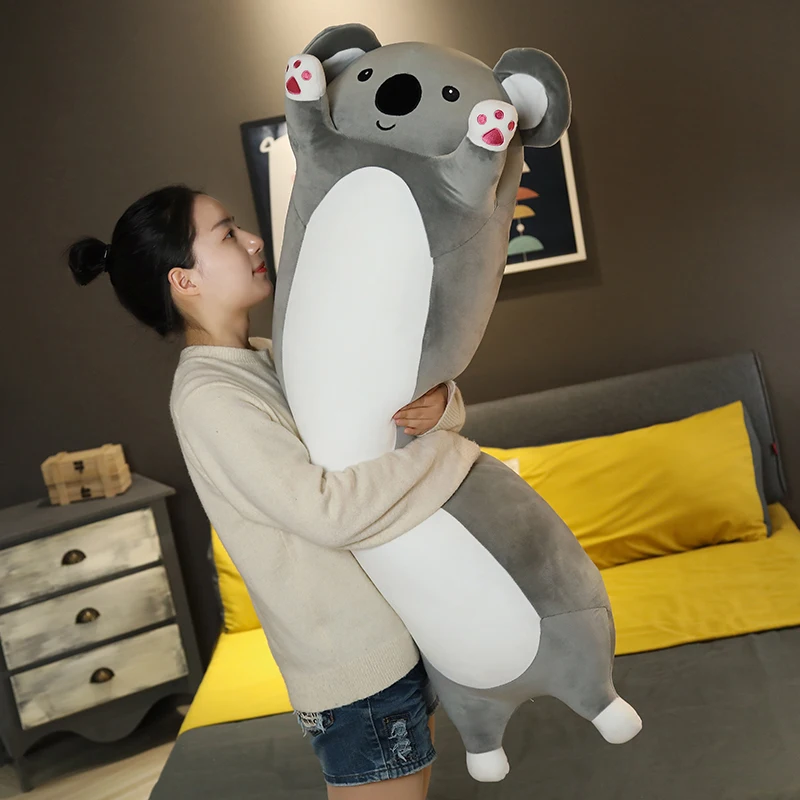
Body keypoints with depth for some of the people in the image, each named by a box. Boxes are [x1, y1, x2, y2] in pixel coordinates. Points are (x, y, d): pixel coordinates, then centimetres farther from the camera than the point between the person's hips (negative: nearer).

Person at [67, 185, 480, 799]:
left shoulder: (273, 360, 6)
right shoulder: (208, 397, -20)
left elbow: (394, 395, 8)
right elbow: (328, 510, -30)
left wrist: (440, 403, -15)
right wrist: (445, 450, -19)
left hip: (397, 630, 8)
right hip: (355, 668, -8)